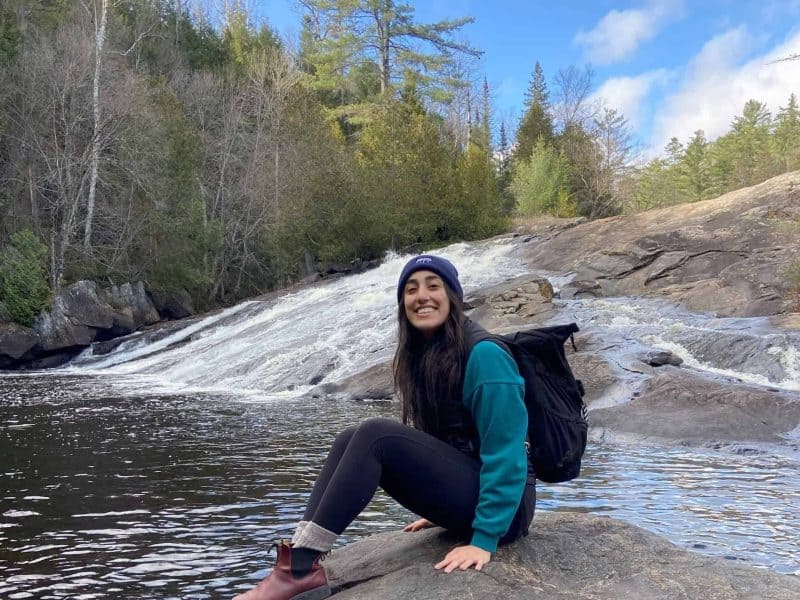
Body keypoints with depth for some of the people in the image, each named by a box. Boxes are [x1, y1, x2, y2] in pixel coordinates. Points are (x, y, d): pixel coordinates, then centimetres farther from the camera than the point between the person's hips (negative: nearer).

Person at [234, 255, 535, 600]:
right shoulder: (421, 355, 8)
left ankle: (300, 569, -28)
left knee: (376, 436, -25)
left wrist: (484, 539, -24)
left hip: (503, 505, -8)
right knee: (349, 441, -11)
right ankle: (302, 565, -24)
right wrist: (439, 510, 19)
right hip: (463, 494, 8)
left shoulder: (484, 355, -17)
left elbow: (505, 452, -21)